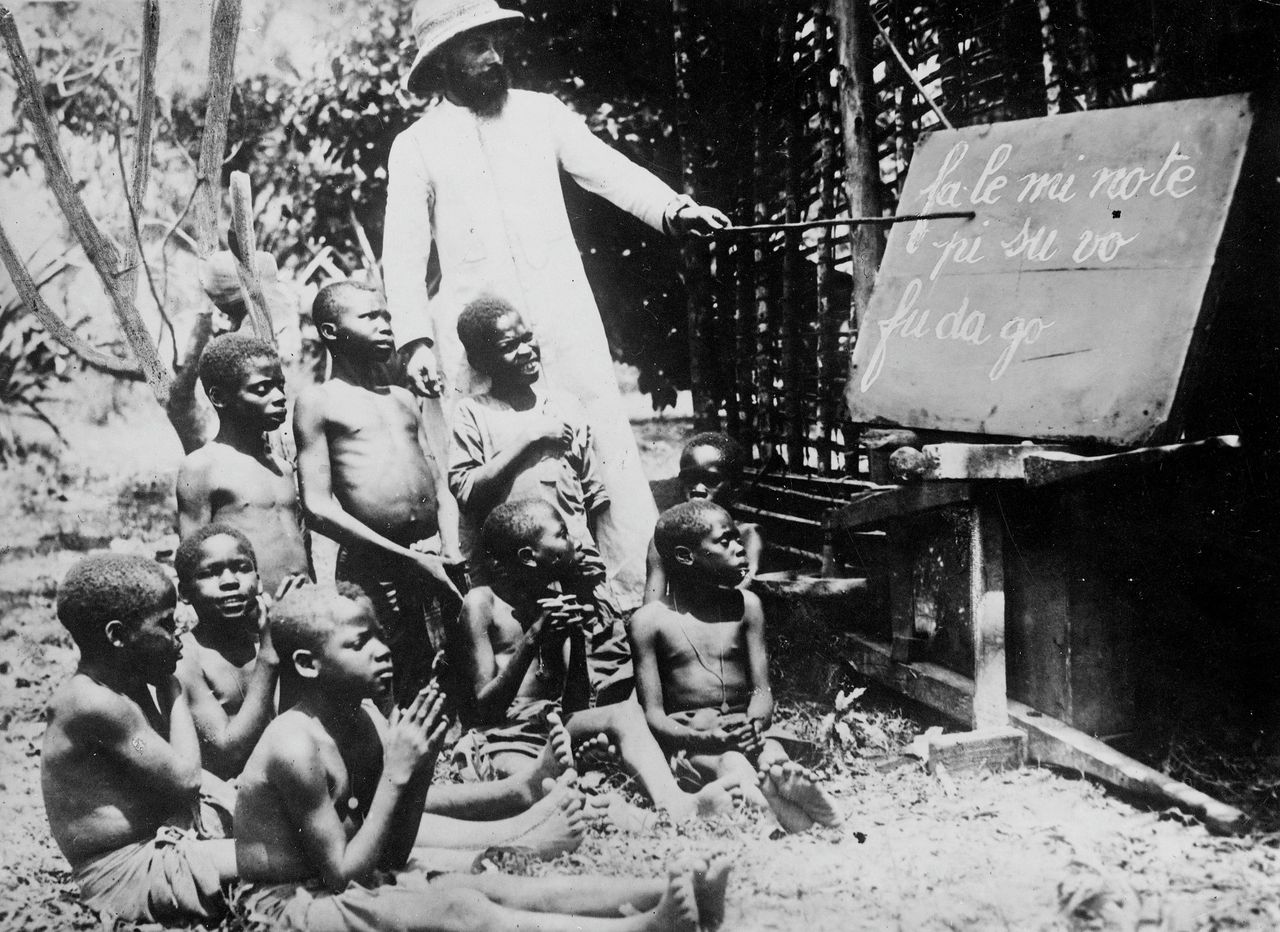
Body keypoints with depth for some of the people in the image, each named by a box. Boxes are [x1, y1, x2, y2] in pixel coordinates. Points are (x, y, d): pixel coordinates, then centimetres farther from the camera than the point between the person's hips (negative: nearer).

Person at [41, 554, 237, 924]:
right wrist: (172, 689, -9)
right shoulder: (95, 703, -22)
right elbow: (185, 778, -18)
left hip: (159, 835, 10)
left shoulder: (129, 685, 7)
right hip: (126, 874, -10)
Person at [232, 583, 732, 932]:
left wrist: (422, 764, -8)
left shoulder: (365, 719, 3)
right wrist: (395, 775, -21)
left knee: (491, 887, -12)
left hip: (341, 888, 8)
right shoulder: (296, 746, -22)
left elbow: (393, 857, 5)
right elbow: (341, 874, -20)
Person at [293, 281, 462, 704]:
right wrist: (408, 558, -11)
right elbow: (318, 508, -7)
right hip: (374, 570, -5)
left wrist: (451, 546, 3)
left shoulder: (404, 398, 21)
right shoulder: (318, 403, 2)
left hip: (437, 563, 5)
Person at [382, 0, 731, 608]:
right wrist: (416, 340, -9)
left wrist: (672, 209, -13)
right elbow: (404, 251, 3)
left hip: (564, 323, 1)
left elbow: (607, 169, 5)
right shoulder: (415, 146, 8)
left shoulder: (540, 112, 14)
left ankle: (644, 598, -2)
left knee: (610, 454, -6)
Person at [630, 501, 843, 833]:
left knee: (772, 753, -33)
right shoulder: (650, 620, 1)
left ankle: (784, 778, -67)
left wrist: (753, 723, -19)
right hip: (688, 735, -3)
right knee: (731, 764, -36)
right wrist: (705, 739, -24)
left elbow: (762, 692, 7)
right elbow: (653, 715, -5)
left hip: (746, 727, 3)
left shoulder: (745, 606, 12)